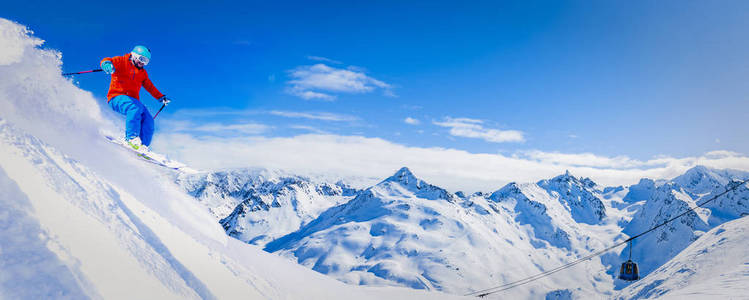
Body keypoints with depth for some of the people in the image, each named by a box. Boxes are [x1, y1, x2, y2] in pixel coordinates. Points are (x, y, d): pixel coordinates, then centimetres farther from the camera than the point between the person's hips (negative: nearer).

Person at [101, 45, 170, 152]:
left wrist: (161, 97, 29)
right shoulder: (122, 61, 6)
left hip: (133, 100, 7)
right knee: (135, 108, -37)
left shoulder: (143, 73, 24)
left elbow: (150, 87, 34)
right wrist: (107, 64, -34)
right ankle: (131, 138, -41)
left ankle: (143, 146, -20)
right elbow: (105, 61, -10)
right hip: (117, 97, -7)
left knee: (148, 119, -16)